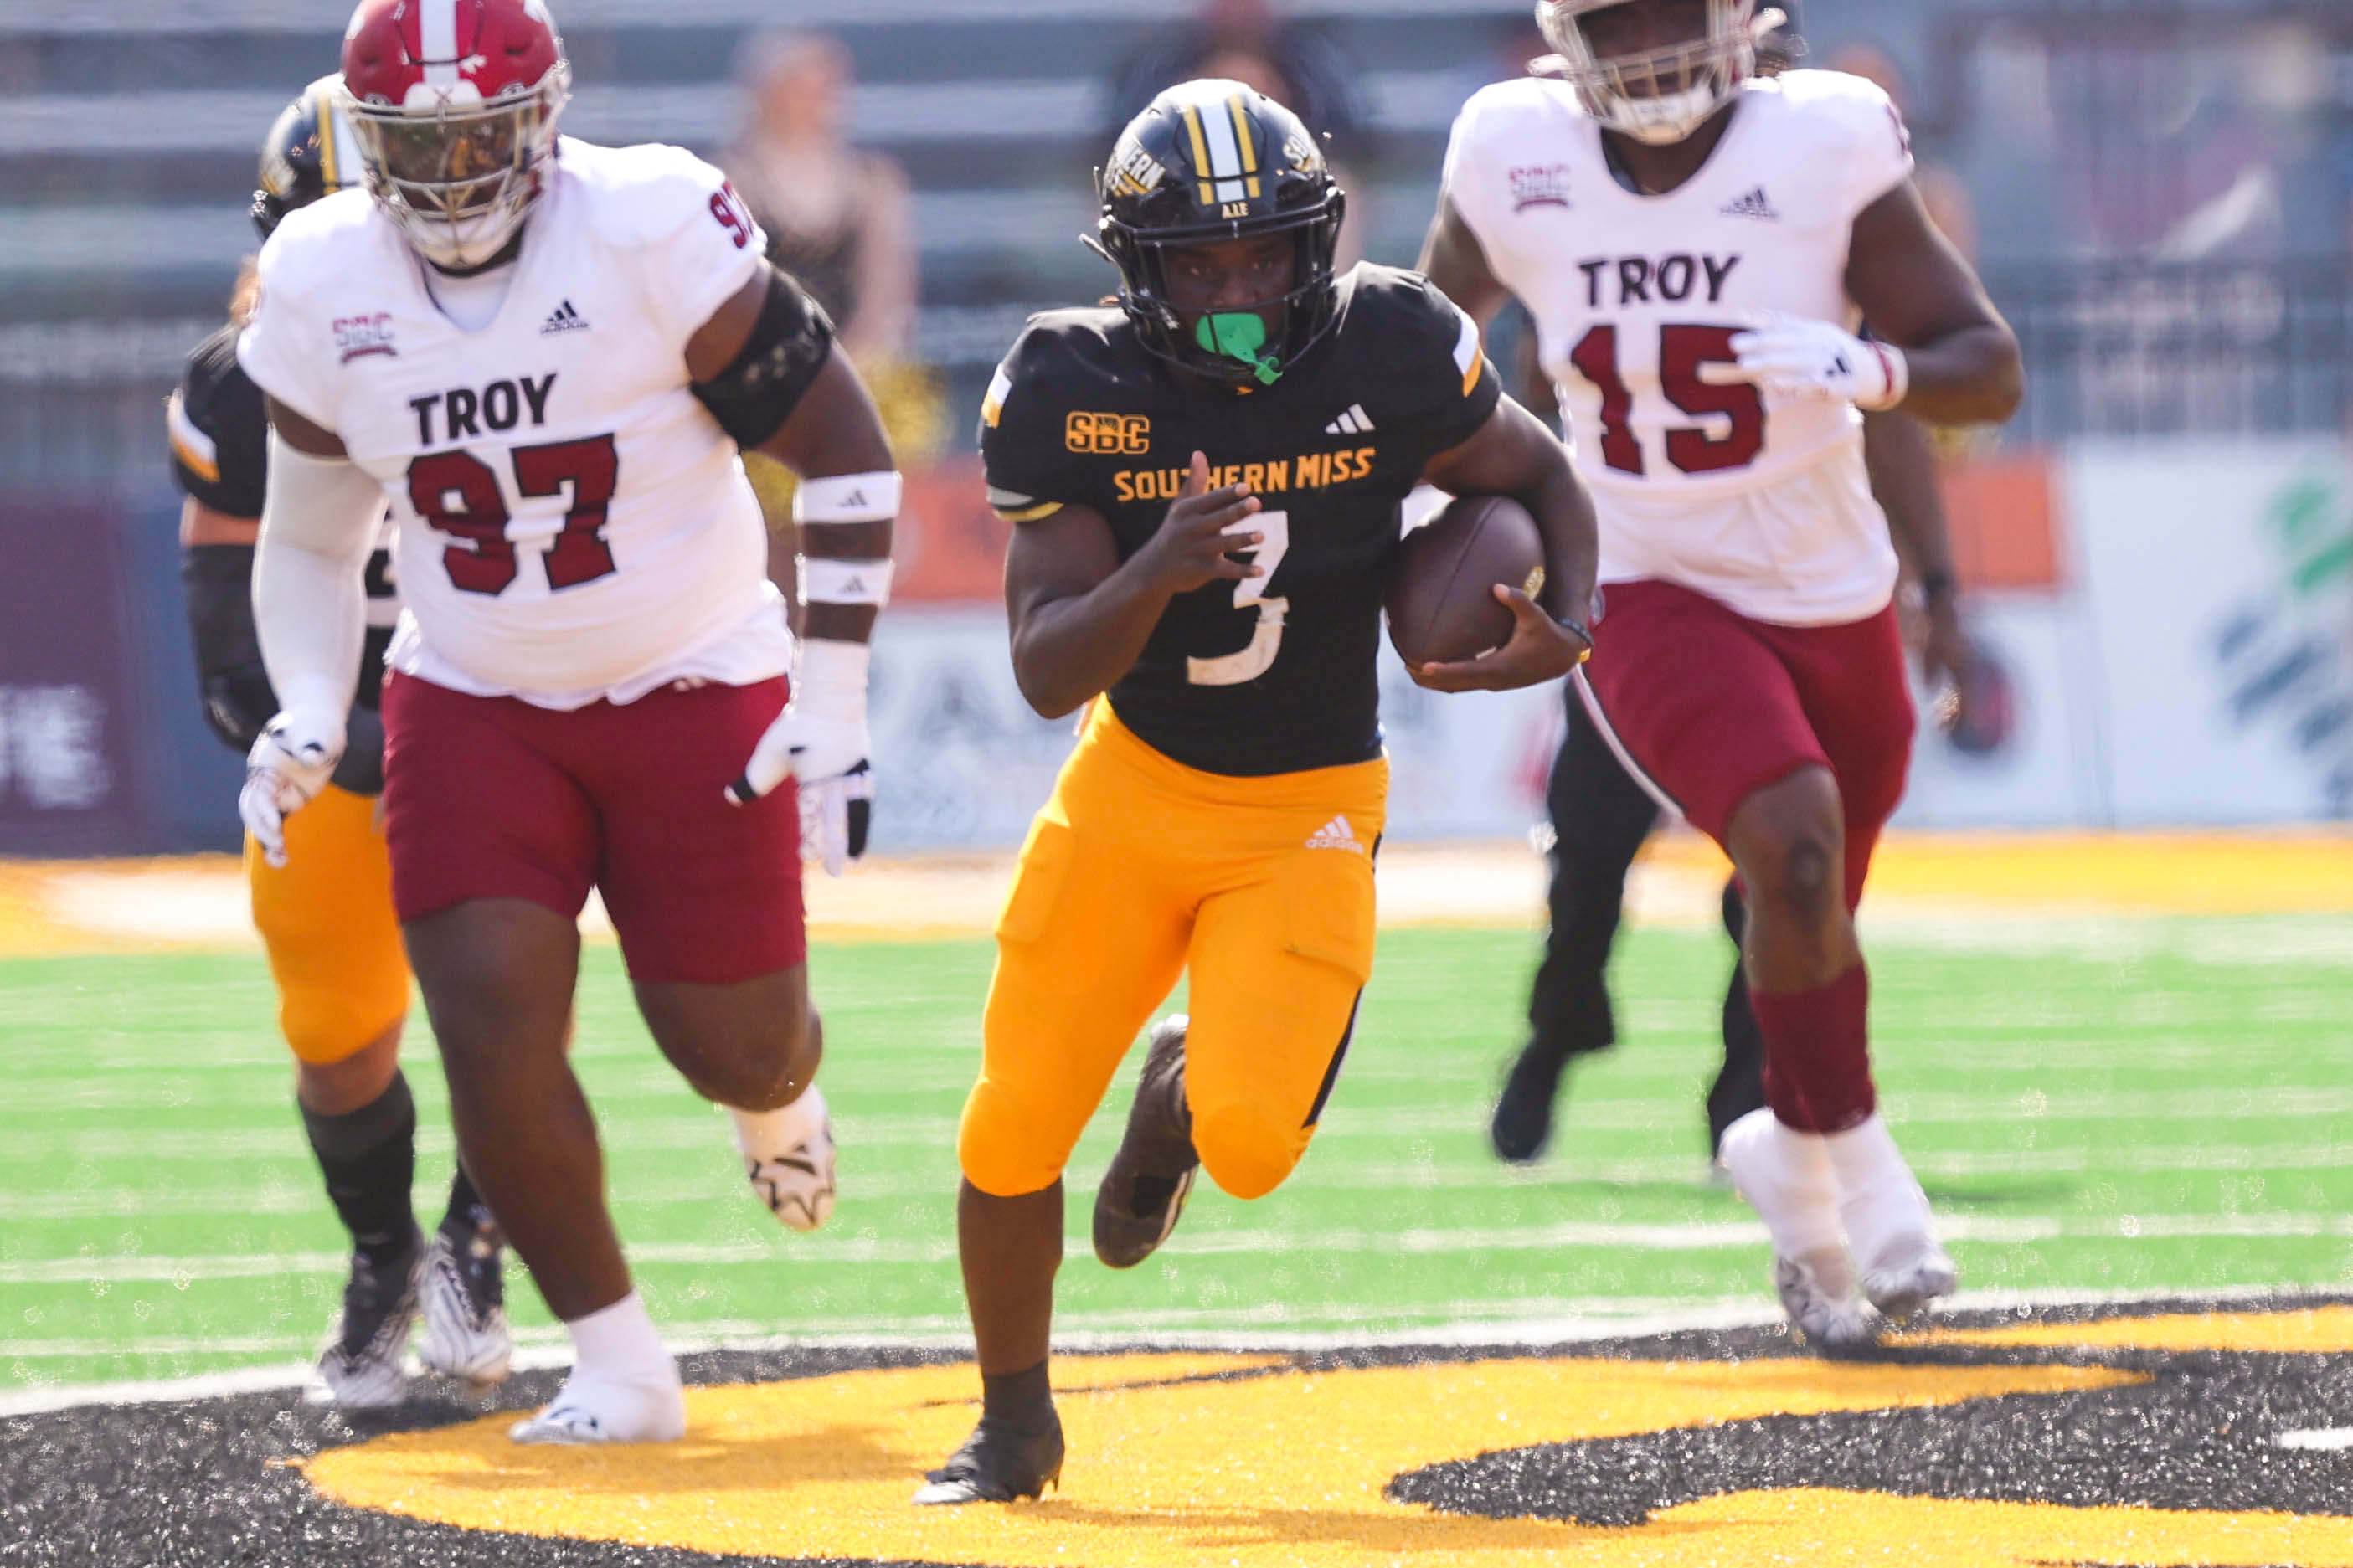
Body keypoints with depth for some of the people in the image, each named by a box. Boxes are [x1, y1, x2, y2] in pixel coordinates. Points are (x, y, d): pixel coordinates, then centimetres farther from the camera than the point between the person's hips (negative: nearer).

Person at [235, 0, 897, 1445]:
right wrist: (308, 719, -7)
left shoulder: (652, 232, -19)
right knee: (493, 1037, -13)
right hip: (476, 710, 2)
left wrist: (833, 713, -13)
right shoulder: (324, 285, -6)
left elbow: (844, 453, -12)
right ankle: (619, 1368, 4)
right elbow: (310, 539, 10)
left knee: (738, 1051, 3)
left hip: (693, 693, -2)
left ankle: (780, 1096, 44)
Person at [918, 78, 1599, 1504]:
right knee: (1012, 1133, -1)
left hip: (1307, 818, -1)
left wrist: (1566, 634, -16)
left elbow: (1544, 482, 3)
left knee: (1248, 1144, -19)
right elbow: (1047, 671, -17)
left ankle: (1186, 1099, 21)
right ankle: (1015, 1428, 26)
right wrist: (1155, 575, -36)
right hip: (1131, 790, 1)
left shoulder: (1388, 356, -15)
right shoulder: (1079, 392, -14)